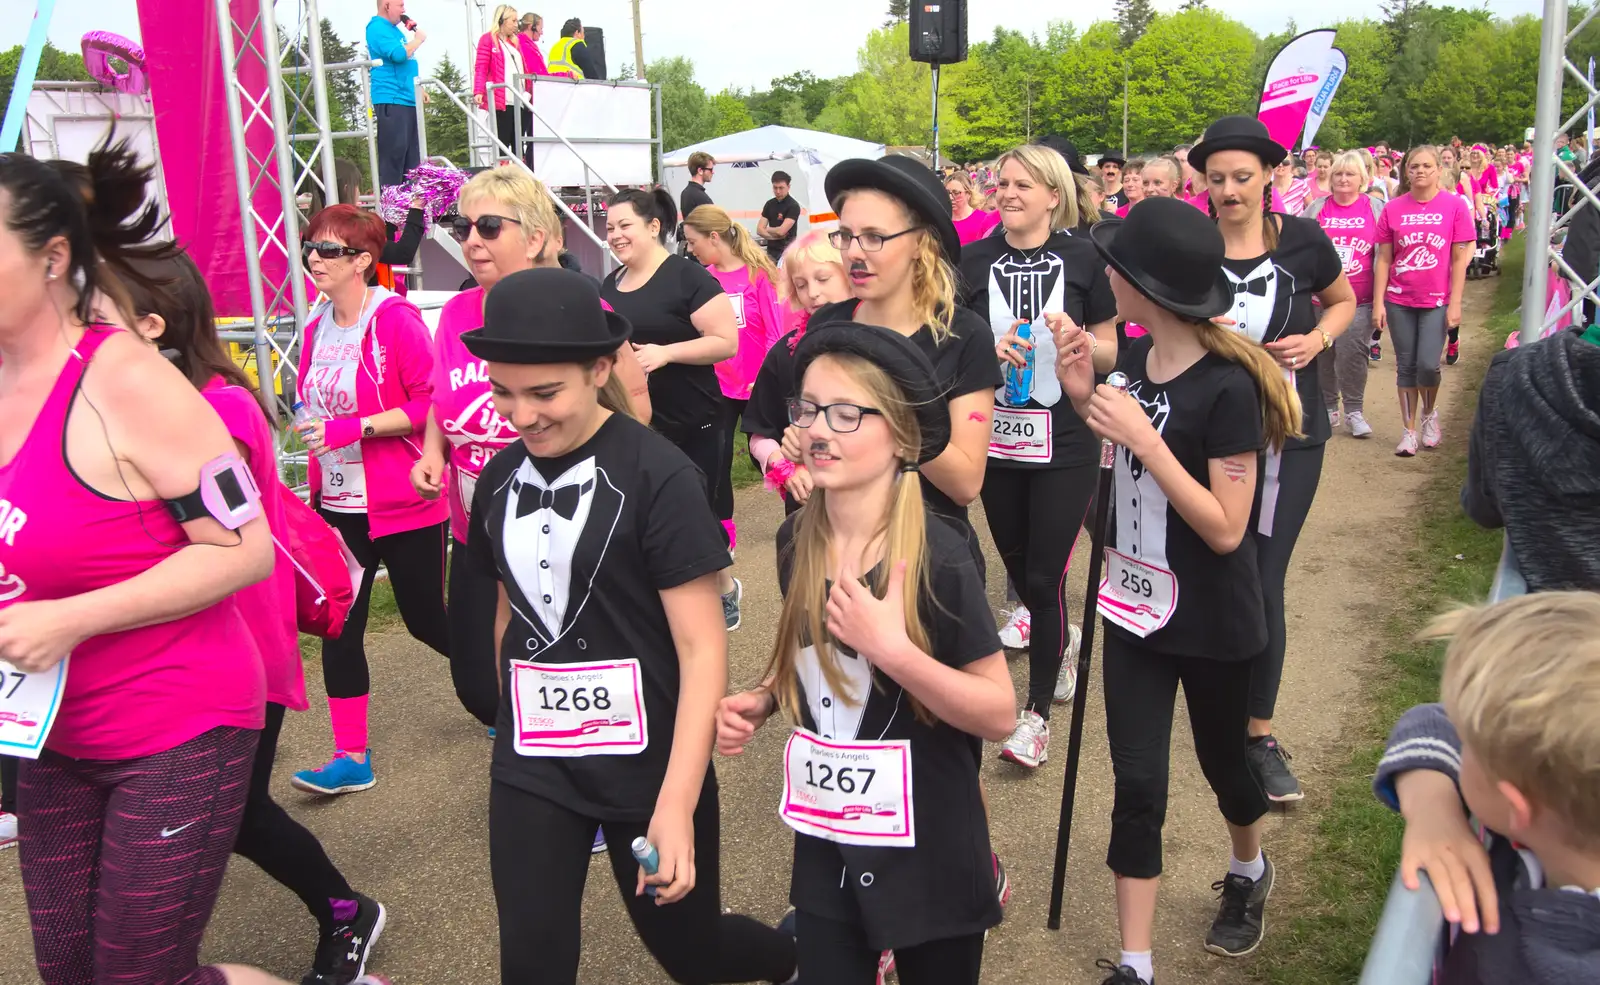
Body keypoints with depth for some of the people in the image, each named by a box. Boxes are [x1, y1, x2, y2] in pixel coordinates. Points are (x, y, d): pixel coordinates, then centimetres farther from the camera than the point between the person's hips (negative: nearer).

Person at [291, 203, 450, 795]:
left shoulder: (395, 319, -14)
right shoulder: (317, 328, 8)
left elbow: (430, 403, -19)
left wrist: (354, 427, -23)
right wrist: (315, 480, 14)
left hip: (402, 505, -6)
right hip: (338, 504, 7)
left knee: (426, 619, 7)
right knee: (338, 628, 4)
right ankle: (351, 758, 15)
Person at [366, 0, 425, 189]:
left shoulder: (393, 29, 20)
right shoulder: (378, 28, -9)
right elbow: (398, 54, -23)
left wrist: (417, 89, 22)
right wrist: (418, 39, -7)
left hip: (407, 100, 10)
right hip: (391, 101, -10)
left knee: (412, 156, 10)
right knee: (393, 154, -11)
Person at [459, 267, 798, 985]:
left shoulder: (655, 472, -15)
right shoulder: (500, 478, 2)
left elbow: (702, 648, -17)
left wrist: (676, 804, -23)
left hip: (647, 761, -4)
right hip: (530, 767, 5)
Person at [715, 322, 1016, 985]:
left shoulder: (937, 556, -20)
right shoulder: (795, 541, -4)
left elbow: (999, 713, -17)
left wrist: (894, 649, -29)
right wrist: (761, 702, -4)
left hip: (928, 854, -4)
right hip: (823, 845, 4)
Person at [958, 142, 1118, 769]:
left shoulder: (1082, 259, -2)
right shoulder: (976, 260, 2)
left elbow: (1110, 354, 3)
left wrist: (1076, 338, -17)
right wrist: (991, 349, -14)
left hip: (1065, 442, -3)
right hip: (997, 436, 3)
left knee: (1044, 577, -2)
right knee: (1019, 571, 14)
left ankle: (1037, 712, 15)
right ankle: (1064, 640, 46)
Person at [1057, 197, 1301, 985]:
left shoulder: (1226, 386, -23)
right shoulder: (1134, 357, -2)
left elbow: (1226, 529, -24)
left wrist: (1143, 438, -30)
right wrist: (1084, 399, -7)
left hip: (1211, 620, -5)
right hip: (1135, 603, 5)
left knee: (1220, 760, 18)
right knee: (1136, 784, 5)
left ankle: (1249, 874, 50)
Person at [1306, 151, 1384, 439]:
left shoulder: (1375, 208, 3)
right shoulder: (1316, 208, 6)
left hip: (1360, 299, -2)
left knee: (1353, 353, -6)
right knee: (1322, 354, 7)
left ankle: (1354, 411, 6)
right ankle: (1328, 408, 20)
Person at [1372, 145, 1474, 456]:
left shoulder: (1455, 205, -3)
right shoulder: (1393, 208, 0)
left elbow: (1459, 259, -2)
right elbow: (1383, 259, 2)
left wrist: (1455, 303, -6)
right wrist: (1378, 303, -2)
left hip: (1437, 301, -1)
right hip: (1399, 301, 2)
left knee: (1428, 365, -9)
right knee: (1406, 366, 7)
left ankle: (1430, 414, 21)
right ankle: (1408, 430, 18)